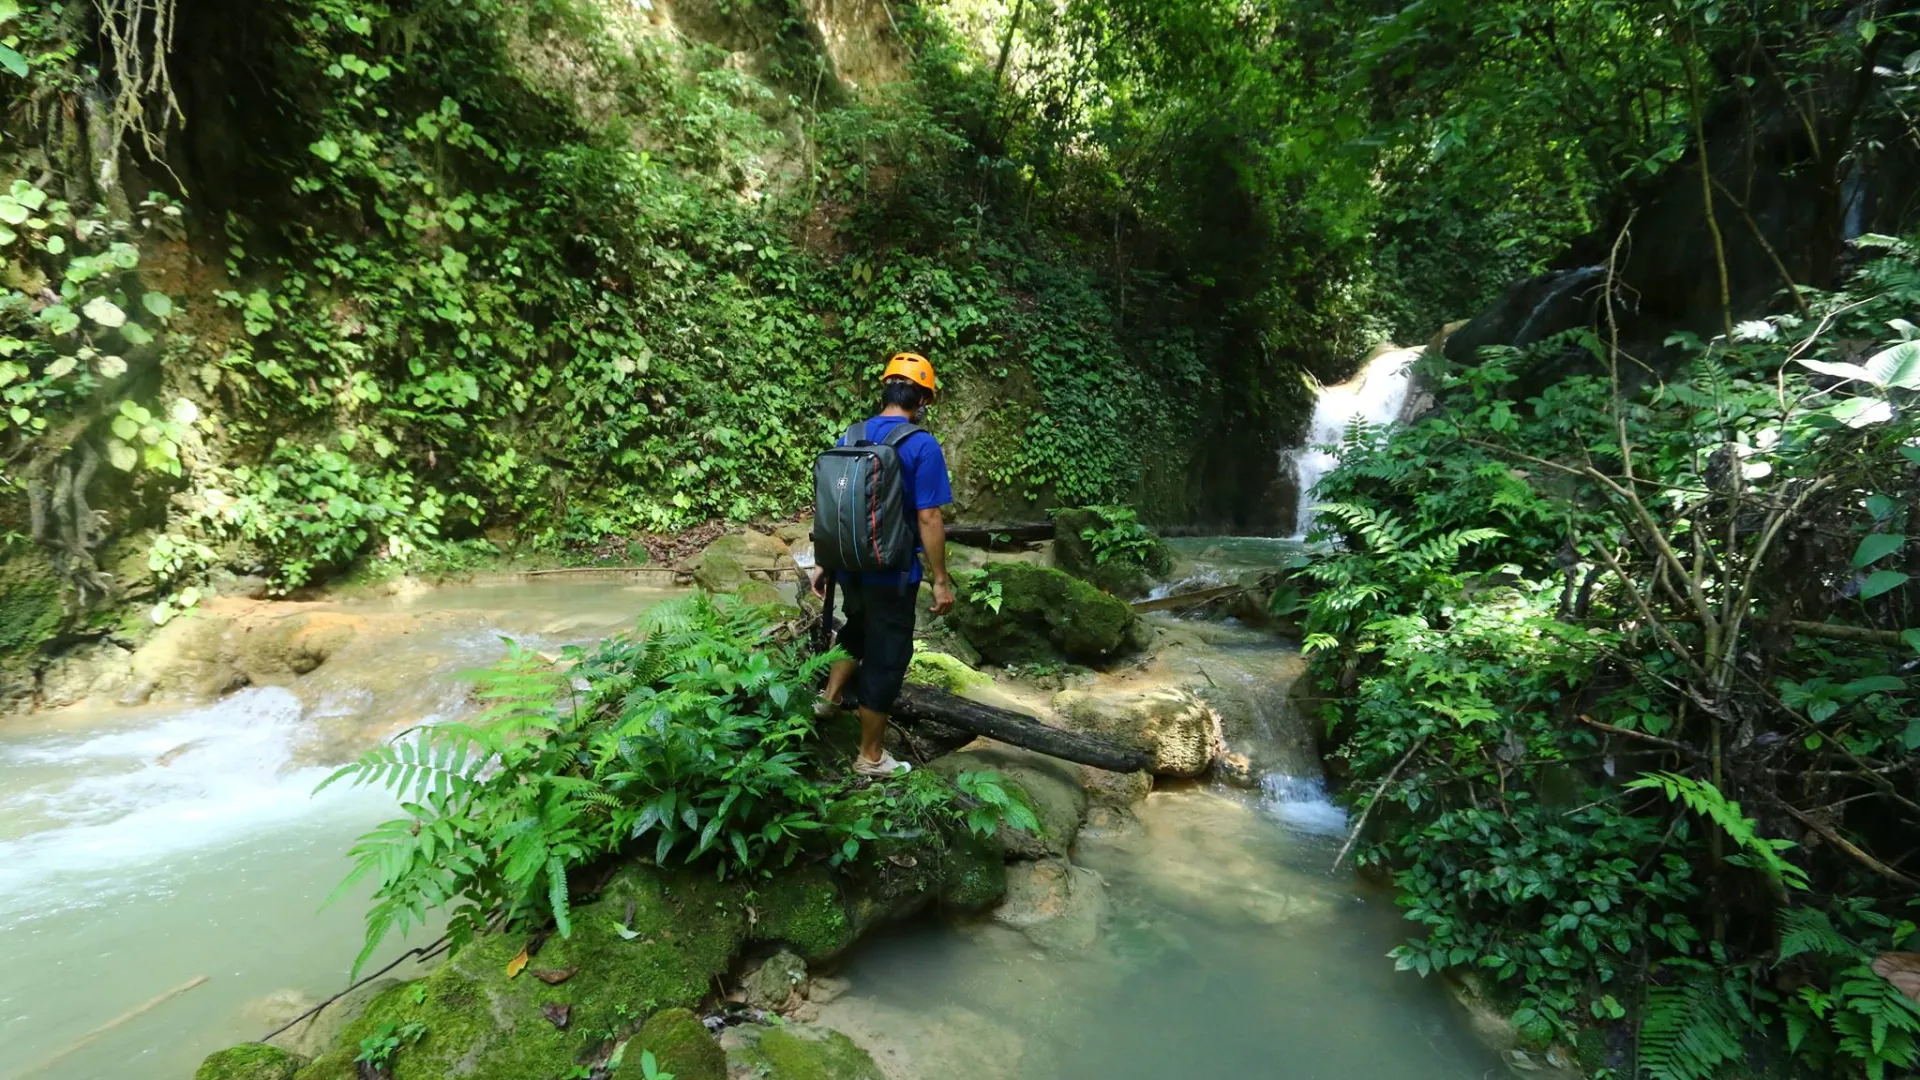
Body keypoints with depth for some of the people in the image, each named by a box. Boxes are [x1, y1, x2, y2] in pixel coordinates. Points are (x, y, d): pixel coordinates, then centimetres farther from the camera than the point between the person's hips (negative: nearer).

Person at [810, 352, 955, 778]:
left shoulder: (851, 437, 3)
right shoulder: (922, 446, -15)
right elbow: (928, 519, -18)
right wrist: (940, 580, -10)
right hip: (893, 572, -6)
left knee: (859, 629, 33)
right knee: (885, 657, 7)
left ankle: (831, 697, 33)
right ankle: (870, 758, 18)